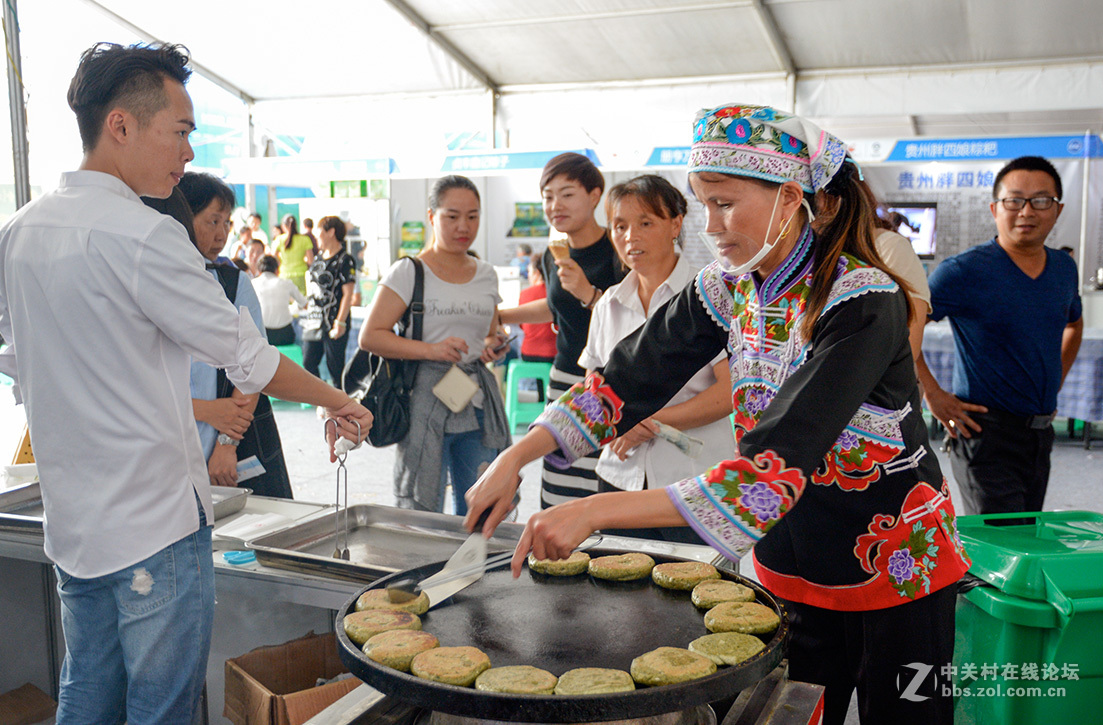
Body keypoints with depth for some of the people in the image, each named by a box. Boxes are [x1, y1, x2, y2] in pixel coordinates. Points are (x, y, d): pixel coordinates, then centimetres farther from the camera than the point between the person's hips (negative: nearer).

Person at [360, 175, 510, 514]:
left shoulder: (486, 275, 13)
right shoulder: (409, 272, -3)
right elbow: (370, 337, -8)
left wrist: (493, 347, 2)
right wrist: (430, 349, -20)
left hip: (478, 404, 5)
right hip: (427, 401, -5)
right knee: (421, 517, 0)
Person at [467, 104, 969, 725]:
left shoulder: (863, 302, -27)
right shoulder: (728, 287, -5)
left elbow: (778, 469, -36)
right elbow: (631, 376, -3)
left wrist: (598, 511, -41)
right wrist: (514, 459, -16)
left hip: (896, 568, -5)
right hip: (788, 558, 5)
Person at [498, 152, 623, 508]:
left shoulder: (616, 253, -11)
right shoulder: (553, 257, 11)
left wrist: (589, 294, -23)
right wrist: (498, 316, 35)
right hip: (565, 383, 6)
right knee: (558, 504, 3)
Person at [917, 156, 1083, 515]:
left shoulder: (1065, 268, 9)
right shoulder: (965, 271, -13)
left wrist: (1053, 387, 18)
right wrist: (934, 396, -16)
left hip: (1041, 432, 7)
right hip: (986, 432, -7)